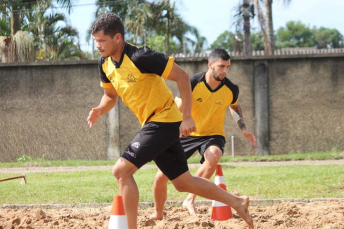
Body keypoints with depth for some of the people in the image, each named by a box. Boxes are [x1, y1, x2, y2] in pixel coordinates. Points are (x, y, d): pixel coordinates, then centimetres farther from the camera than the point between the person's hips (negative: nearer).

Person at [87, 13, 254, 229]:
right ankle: (238, 202, 27)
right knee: (183, 182, 14)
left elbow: (182, 76, -18)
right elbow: (111, 96, 18)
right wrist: (100, 110, -5)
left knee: (121, 170, -16)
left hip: (164, 121, -8)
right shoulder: (105, 64, 2)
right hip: (152, 124, 8)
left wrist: (187, 117, -20)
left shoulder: (140, 57, -22)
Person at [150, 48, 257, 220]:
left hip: (213, 134, 0)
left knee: (213, 156, -38)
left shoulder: (231, 89, -9)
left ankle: (190, 200, -24)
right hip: (187, 134, 0)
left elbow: (235, 106, 16)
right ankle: (158, 214, 23)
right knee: (161, 177, -5)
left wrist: (243, 129, 5)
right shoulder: (193, 83, -18)